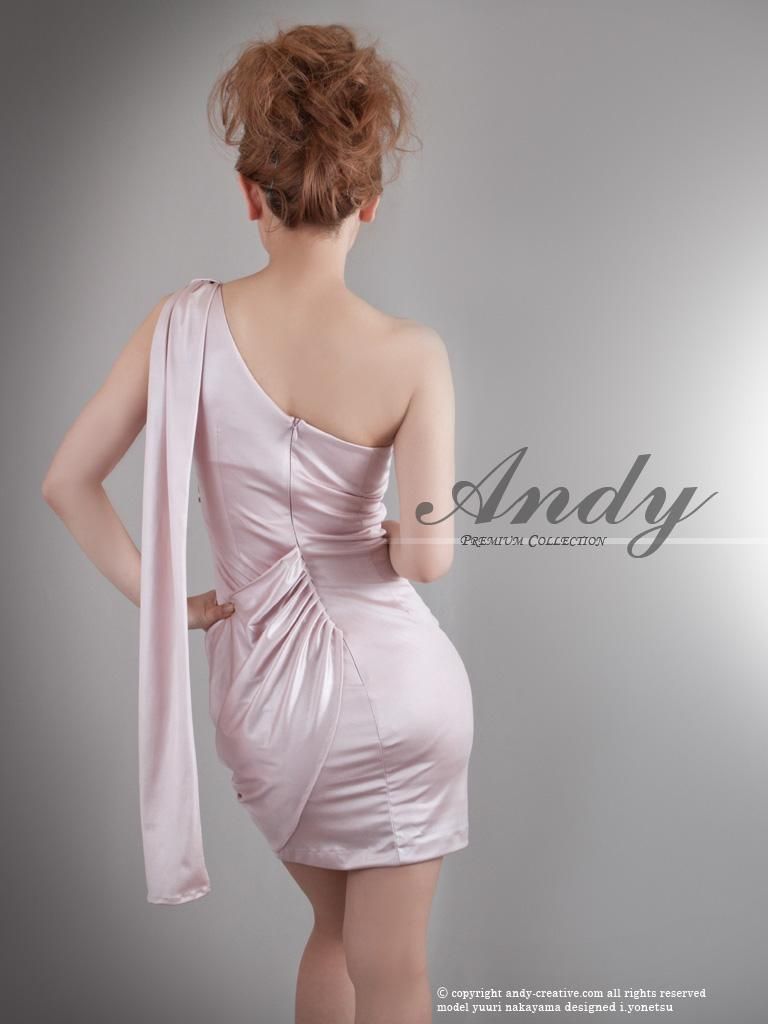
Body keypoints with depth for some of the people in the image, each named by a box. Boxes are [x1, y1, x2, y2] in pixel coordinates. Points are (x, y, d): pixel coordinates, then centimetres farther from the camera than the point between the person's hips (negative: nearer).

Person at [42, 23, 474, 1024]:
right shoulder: (410, 354, -15)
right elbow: (429, 555, -19)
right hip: (393, 678, -3)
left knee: (335, 928, 29)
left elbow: (67, 479, -8)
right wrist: (390, 542, 3)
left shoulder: (189, 321, -9)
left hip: (263, 688, 3)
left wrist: (160, 596, 1)